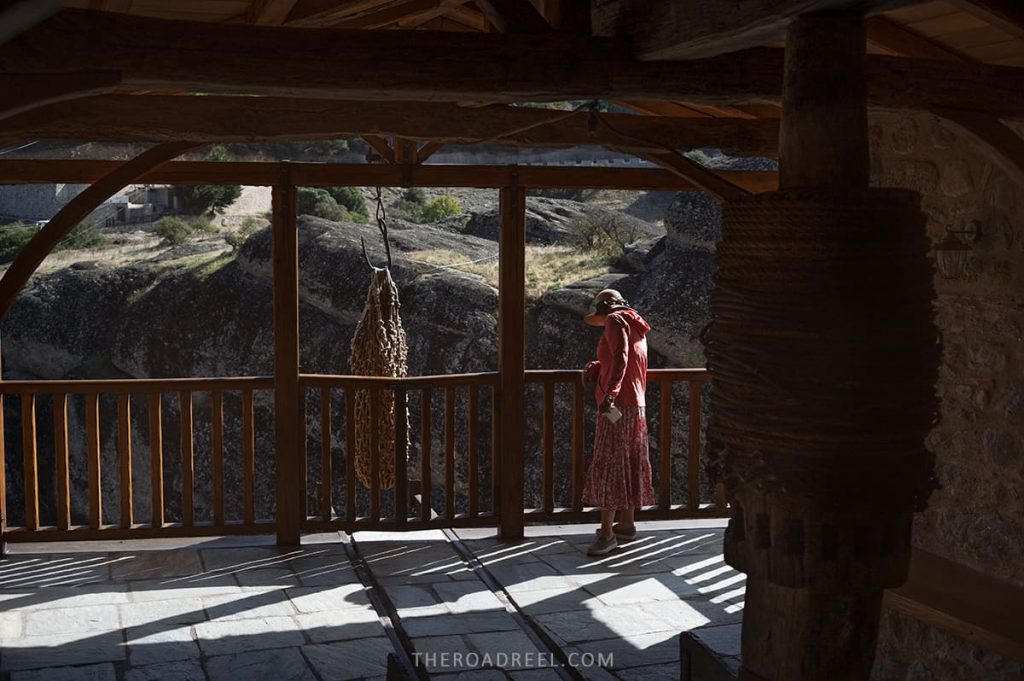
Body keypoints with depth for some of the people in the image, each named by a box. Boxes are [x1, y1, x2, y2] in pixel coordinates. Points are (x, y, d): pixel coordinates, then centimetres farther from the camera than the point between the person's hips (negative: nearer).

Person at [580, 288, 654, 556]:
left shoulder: (616, 321, -8)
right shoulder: (636, 327, 20)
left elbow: (620, 358, -23)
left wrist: (609, 394, -32)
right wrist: (596, 368, 9)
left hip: (617, 405, -10)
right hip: (636, 404, 10)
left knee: (607, 464, -10)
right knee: (629, 464, 15)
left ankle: (607, 532, -12)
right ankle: (626, 523, 24)